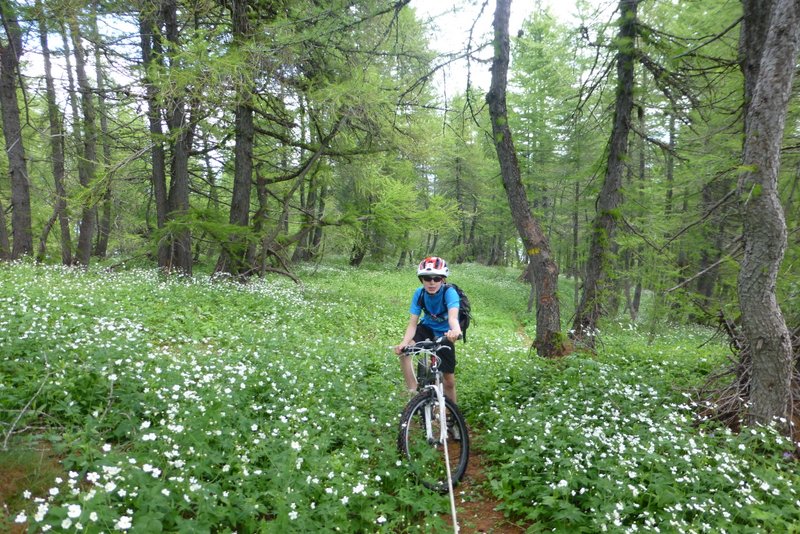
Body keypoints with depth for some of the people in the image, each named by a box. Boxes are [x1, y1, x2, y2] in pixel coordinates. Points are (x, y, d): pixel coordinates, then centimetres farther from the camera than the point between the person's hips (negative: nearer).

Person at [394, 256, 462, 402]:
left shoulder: (449, 292, -31)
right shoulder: (419, 293, -21)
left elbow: (453, 316, -49)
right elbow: (413, 323, -23)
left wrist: (455, 331, -73)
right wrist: (404, 343, -42)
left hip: (444, 333, -2)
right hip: (427, 327, 2)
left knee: (449, 381, 1)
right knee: (404, 351, -28)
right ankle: (413, 391, -17)